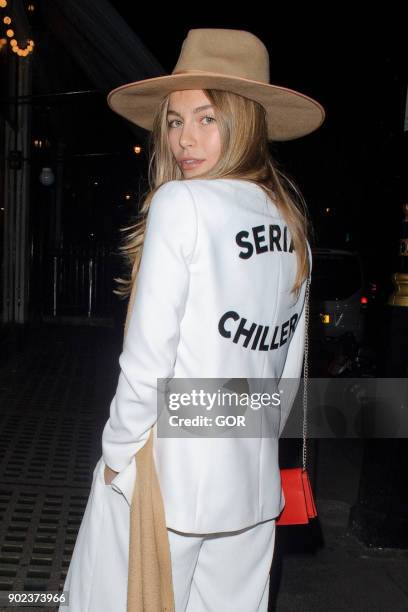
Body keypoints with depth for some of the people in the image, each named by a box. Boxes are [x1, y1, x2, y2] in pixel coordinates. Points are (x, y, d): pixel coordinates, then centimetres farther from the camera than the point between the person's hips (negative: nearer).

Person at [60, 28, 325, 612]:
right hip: (253, 483, 7)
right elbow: (289, 367, 12)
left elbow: (148, 353, -16)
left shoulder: (181, 202, -14)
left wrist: (117, 450, -2)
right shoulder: (291, 224, 6)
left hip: (165, 475, -6)